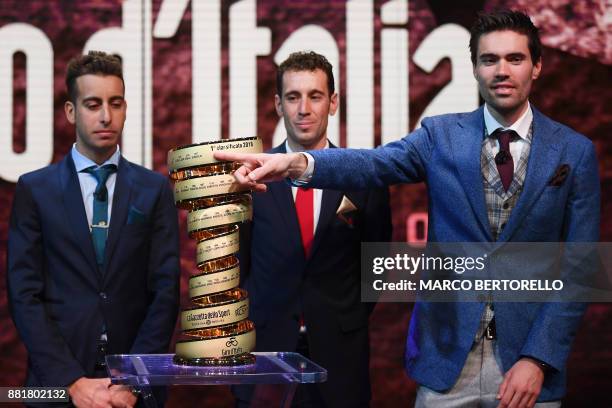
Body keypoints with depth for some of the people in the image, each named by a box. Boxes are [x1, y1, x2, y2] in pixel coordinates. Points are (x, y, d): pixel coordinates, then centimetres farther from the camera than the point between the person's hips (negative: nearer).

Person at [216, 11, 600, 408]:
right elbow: (376, 164, -17)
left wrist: (538, 359, -11)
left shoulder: (575, 152, -1)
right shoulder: (441, 135, 2)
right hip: (446, 356, 1)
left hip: (527, 359, -1)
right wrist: (297, 163, -37)